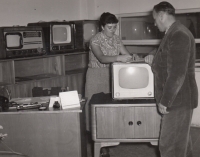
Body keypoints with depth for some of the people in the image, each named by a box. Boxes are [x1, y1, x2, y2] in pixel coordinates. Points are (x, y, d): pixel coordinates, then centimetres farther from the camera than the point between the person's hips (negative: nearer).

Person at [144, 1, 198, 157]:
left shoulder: (178, 35, -21)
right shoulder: (175, 32, 13)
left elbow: (177, 74, -25)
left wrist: (165, 101, -20)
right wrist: (155, 59, 12)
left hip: (177, 99, -10)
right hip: (177, 97, 10)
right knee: (181, 141, 20)